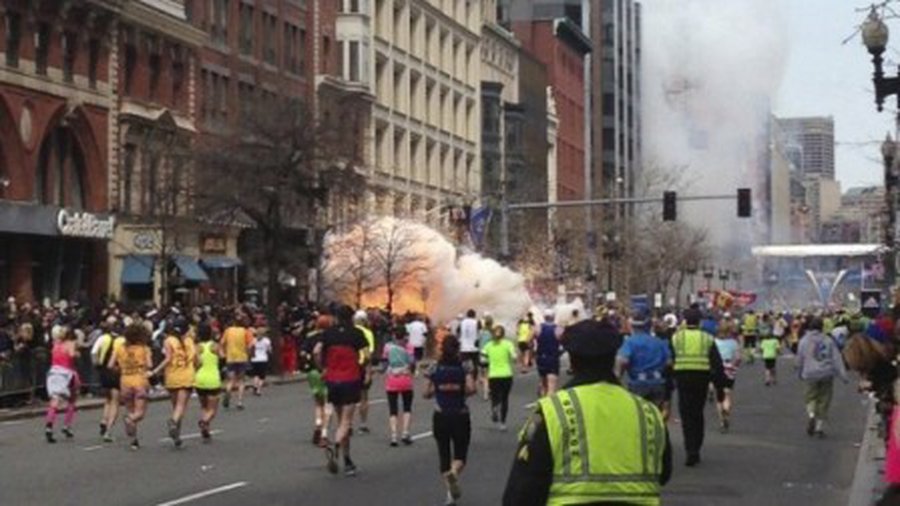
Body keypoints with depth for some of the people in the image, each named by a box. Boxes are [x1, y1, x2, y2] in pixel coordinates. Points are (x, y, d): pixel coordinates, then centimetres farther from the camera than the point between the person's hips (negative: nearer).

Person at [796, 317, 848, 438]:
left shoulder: (804, 341, 0)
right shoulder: (828, 340, 2)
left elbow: (800, 360, 5)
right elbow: (837, 358, -1)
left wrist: (800, 373, 21)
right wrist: (843, 375, -2)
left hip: (811, 375, -1)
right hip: (827, 374, 1)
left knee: (811, 397, 12)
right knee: (824, 400, 8)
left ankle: (811, 414, -18)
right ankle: (820, 427, 7)